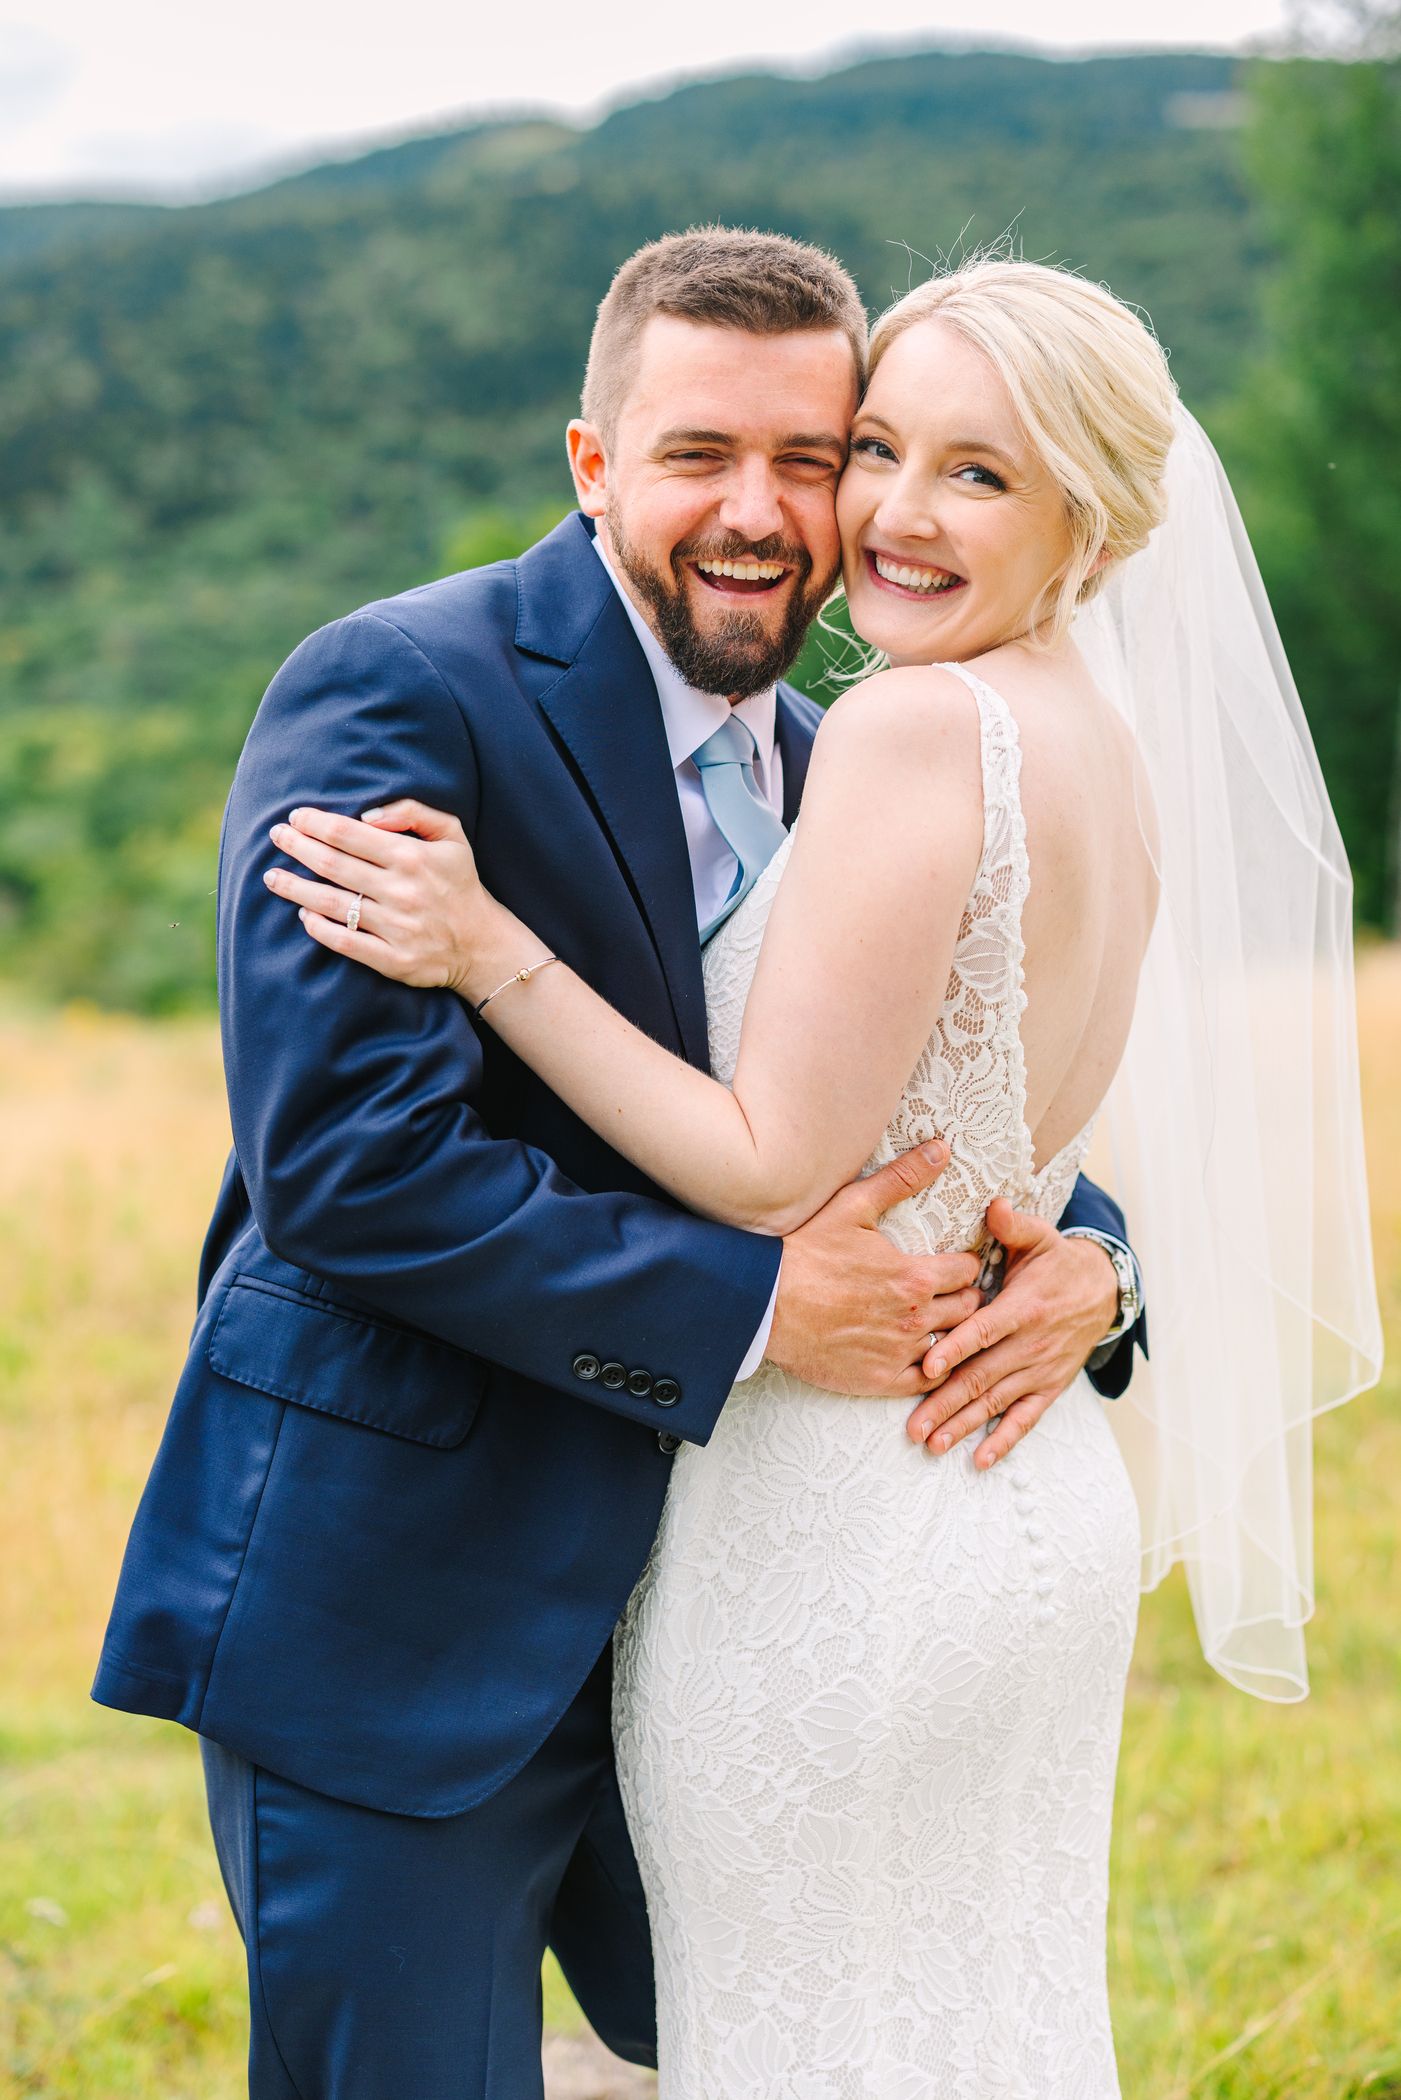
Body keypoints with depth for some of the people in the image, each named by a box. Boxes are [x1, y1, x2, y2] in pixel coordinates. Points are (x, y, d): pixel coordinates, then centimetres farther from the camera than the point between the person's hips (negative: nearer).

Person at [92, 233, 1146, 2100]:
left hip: (682, 1586, 8)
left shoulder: (817, 768, 9)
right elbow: (346, 1156, -23)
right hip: (388, 1614, -7)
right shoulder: (398, 691, -14)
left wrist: (1085, 1261, -10)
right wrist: (751, 1305, -23)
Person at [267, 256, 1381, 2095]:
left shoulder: (915, 726, -20)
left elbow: (776, 1174, -20)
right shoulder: (1114, 747, 8)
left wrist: (488, 951, -17)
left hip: (841, 1534, -9)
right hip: (1040, 1511, 9)